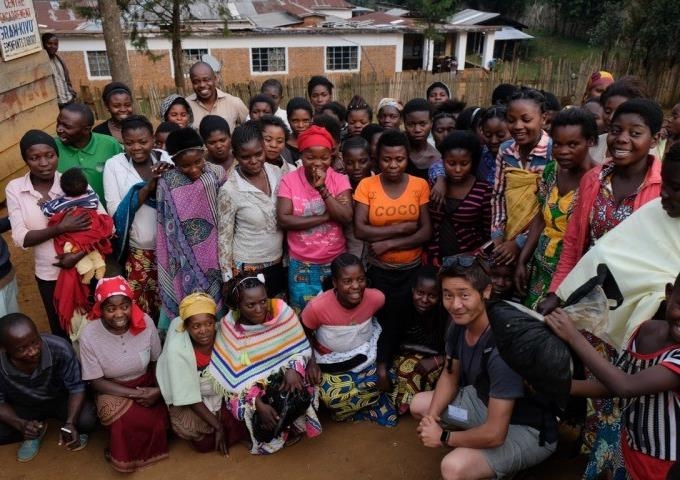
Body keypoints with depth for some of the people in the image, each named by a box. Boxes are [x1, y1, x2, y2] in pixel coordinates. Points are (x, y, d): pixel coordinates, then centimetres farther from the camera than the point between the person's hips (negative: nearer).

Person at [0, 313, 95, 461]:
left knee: (87, 421, -28)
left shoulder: (60, 349, -34)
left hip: (61, 399, -2)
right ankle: (34, 434, 9)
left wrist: (70, 423, -37)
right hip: (23, 407, 2)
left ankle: (76, 430, 10)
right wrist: (21, 424, -33)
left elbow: (76, 387, -22)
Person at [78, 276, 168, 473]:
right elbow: (96, 382, -14)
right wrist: (136, 394, -22)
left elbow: (157, 361, -3)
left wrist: (158, 391, -20)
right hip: (112, 390, -2)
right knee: (125, 421, -29)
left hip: (147, 383, 2)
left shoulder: (145, 323, -18)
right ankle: (125, 456, 4)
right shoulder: (89, 335, -23)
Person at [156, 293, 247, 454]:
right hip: (190, 398, -3)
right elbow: (190, 397, -23)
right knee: (188, 427, -24)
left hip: (220, 390, 3)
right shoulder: (177, 349, -30)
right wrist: (218, 426, -21)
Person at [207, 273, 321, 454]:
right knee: (257, 412, -28)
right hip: (249, 384, -1)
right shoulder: (229, 327, -19)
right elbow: (234, 377, -16)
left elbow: (303, 349, -7)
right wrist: (258, 403, -27)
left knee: (298, 396, -28)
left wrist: (294, 369, -27)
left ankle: (293, 427, 7)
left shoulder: (281, 310, -17)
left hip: (282, 373, 1)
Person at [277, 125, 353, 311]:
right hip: (301, 263, -1)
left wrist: (322, 188, -23)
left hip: (335, 261, 1)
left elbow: (346, 218, -16)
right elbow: (283, 220, -16)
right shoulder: (289, 180, -7)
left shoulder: (340, 180, -5)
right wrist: (325, 217, -19)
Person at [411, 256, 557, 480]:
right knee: (419, 404, 13)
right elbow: (450, 376, 6)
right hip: (488, 402, 8)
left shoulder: (502, 347, -36)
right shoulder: (459, 324, -11)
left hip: (529, 429, -8)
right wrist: (432, 416, -11)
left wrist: (443, 437, -17)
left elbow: (494, 434, -33)